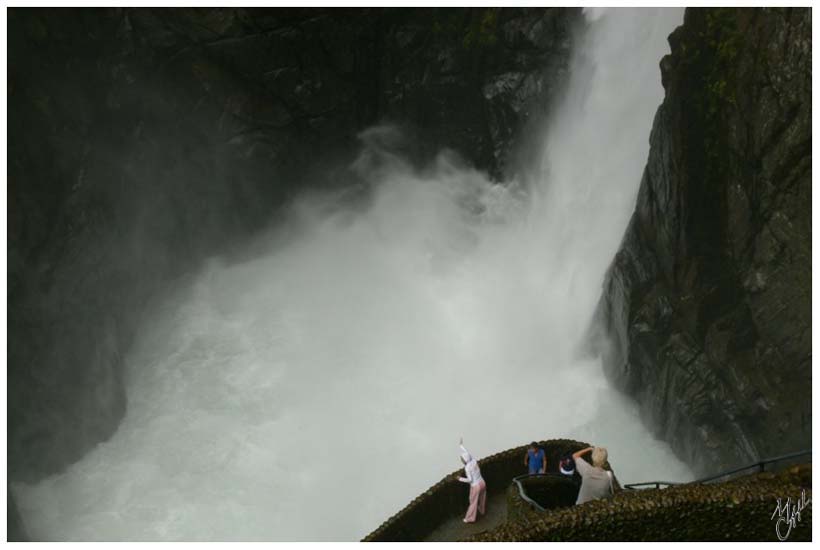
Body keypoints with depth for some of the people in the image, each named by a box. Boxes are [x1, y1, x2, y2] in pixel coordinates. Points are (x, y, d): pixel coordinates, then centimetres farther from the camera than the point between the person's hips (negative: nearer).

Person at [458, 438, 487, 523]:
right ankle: (482, 510, 55)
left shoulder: (467, 467, -24)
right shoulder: (474, 461, -6)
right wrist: (461, 445, 19)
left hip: (475, 487, -7)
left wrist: (461, 479, -9)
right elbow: (467, 453, 10)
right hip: (482, 483, 7)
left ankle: (470, 519, 23)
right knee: (482, 498, 30)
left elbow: (470, 479, -25)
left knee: (473, 502, 10)